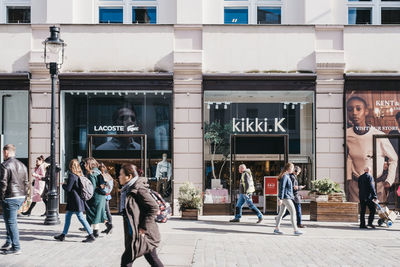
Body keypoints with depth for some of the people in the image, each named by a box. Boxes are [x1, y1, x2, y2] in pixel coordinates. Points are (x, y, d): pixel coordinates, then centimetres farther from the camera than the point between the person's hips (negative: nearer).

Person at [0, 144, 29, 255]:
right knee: (9, 219, 21)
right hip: (21, 197, 8)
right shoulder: (22, 165, 13)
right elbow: (26, 183, 14)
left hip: (10, 197, -8)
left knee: (11, 222, -1)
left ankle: (16, 248, 1)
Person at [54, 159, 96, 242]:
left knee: (81, 217, -6)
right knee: (68, 216, 16)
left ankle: (91, 235, -6)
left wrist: (63, 185, 4)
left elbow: (68, 188, -17)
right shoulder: (80, 175, 9)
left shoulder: (72, 175, -16)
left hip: (74, 200, -9)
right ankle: (63, 235, 23)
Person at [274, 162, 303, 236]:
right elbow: (282, 188, -19)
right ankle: (296, 230, -5)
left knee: (281, 212, 10)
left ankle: (276, 229, 13)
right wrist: (280, 198, -22)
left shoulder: (287, 176, 16)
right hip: (286, 197, -10)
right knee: (293, 212, -7)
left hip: (285, 197, 10)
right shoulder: (285, 176, -15)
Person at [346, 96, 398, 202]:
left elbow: (393, 159, 1)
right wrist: (348, 179, 11)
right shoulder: (347, 135, -5)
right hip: (355, 185, 2)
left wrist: (389, 181, -4)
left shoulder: (379, 136, -15)